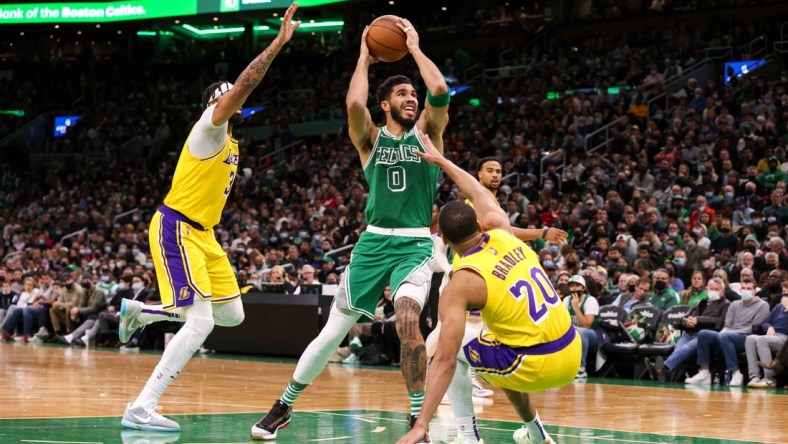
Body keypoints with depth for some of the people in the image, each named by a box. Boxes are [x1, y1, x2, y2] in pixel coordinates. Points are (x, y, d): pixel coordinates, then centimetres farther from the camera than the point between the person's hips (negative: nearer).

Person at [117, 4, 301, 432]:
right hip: (175, 230, -10)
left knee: (232, 314, 11)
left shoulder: (229, 145, 17)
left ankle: (140, 311, 22)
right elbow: (242, 86, -24)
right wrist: (278, 43, -26)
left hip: (201, 234, 10)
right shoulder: (209, 128, -10)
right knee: (200, 322, -19)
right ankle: (140, 409, -19)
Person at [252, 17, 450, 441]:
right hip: (373, 242, 2)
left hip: (415, 245, -1)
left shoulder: (426, 132, 5)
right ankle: (284, 406, 21)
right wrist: (364, 57, -4)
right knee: (333, 330, 5)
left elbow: (439, 91, -15)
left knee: (407, 320, -27)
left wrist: (415, 48, -3)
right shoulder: (370, 138, 5)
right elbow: (354, 103, -17)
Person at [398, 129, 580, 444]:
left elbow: (445, 361, -21)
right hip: (571, 354, 7)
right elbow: (481, 195, 27)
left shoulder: (460, 284, -13)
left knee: (452, 354, 14)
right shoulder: (503, 234, 3)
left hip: (535, 366, -7)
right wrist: (441, 161, 38)